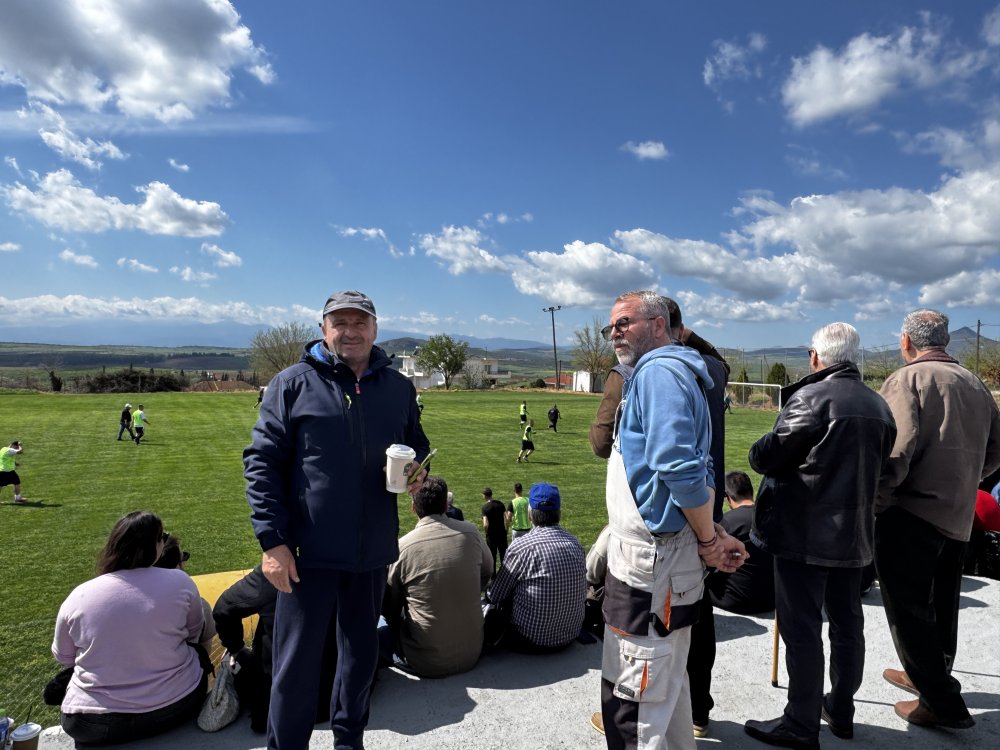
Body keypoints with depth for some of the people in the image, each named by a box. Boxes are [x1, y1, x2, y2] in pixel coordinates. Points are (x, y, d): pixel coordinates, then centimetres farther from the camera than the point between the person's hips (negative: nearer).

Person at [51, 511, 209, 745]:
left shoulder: (78, 596, -10)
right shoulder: (179, 581, -13)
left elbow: (63, 657, 8)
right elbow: (195, 634, 5)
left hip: (93, 725, 2)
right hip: (177, 706, -1)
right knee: (199, 654, 28)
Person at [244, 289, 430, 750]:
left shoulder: (398, 387, 6)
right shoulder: (293, 383, -5)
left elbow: (417, 445, 17)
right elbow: (262, 463, -6)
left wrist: (417, 471, -7)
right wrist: (272, 540, -12)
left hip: (373, 552, 4)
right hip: (309, 553, -3)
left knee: (362, 654, 18)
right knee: (297, 665, 7)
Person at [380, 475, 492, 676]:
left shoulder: (402, 547, -15)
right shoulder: (471, 533, -7)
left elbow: (389, 610, -1)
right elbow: (487, 572, 12)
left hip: (424, 663, -3)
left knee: (380, 625, 18)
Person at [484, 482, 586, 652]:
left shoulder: (522, 545, -19)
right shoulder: (575, 543, -3)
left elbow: (494, 597, -9)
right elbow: (582, 593, 10)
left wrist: (489, 595, 15)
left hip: (533, 641, -5)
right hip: (571, 637, 6)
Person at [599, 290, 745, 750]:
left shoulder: (658, 371, -15)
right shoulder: (666, 371, 16)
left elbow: (679, 466, -26)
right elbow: (698, 468, 18)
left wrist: (708, 540, -12)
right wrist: (712, 535, 8)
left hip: (649, 565, -10)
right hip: (653, 558, 10)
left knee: (631, 704, 0)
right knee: (665, 685, 24)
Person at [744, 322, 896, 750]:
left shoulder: (810, 397, -18)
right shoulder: (879, 406, 7)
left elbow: (765, 456, -17)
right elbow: (879, 465, 16)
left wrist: (756, 452, 4)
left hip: (804, 534, -8)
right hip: (853, 534, 8)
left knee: (801, 629, 1)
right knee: (847, 623, 18)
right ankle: (841, 711, 34)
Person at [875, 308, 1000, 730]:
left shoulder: (907, 379, -12)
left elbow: (895, 451, -22)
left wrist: (873, 505, -14)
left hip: (910, 514, -8)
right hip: (957, 517, 8)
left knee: (909, 609, 3)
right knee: (938, 605, 22)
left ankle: (942, 704, 9)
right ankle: (931, 676, 39)